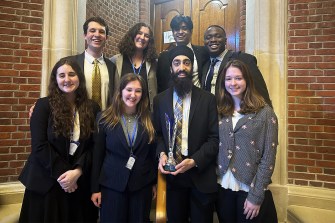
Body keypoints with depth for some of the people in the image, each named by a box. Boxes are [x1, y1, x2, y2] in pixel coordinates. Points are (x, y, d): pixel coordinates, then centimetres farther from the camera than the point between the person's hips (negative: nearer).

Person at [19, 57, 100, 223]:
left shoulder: (92, 108, 2)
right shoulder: (44, 105, -3)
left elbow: (94, 145, -3)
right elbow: (39, 146, -10)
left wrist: (77, 171, -14)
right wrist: (61, 173, -14)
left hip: (80, 182, 2)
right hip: (47, 182, -1)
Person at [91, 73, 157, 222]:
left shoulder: (149, 120, -1)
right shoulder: (105, 118, -5)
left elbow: (153, 153, 4)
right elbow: (97, 155, -3)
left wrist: (154, 182, 8)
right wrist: (95, 188, -2)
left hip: (142, 184, 2)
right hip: (112, 184, -1)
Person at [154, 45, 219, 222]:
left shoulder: (208, 99, -3)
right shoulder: (160, 100, 5)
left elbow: (215, 138, -6)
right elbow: (158, 133, 9)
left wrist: (194, 161, -17)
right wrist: (161, 153, -9)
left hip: (201, 175, -1)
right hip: (172, 174, 2)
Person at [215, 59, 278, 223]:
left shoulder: (264, 112, -8)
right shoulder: (220, 111, 3)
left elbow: (268, 157, -10)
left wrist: (256, 196, -12)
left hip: (251, 190, -3)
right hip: (223, 188, 4)